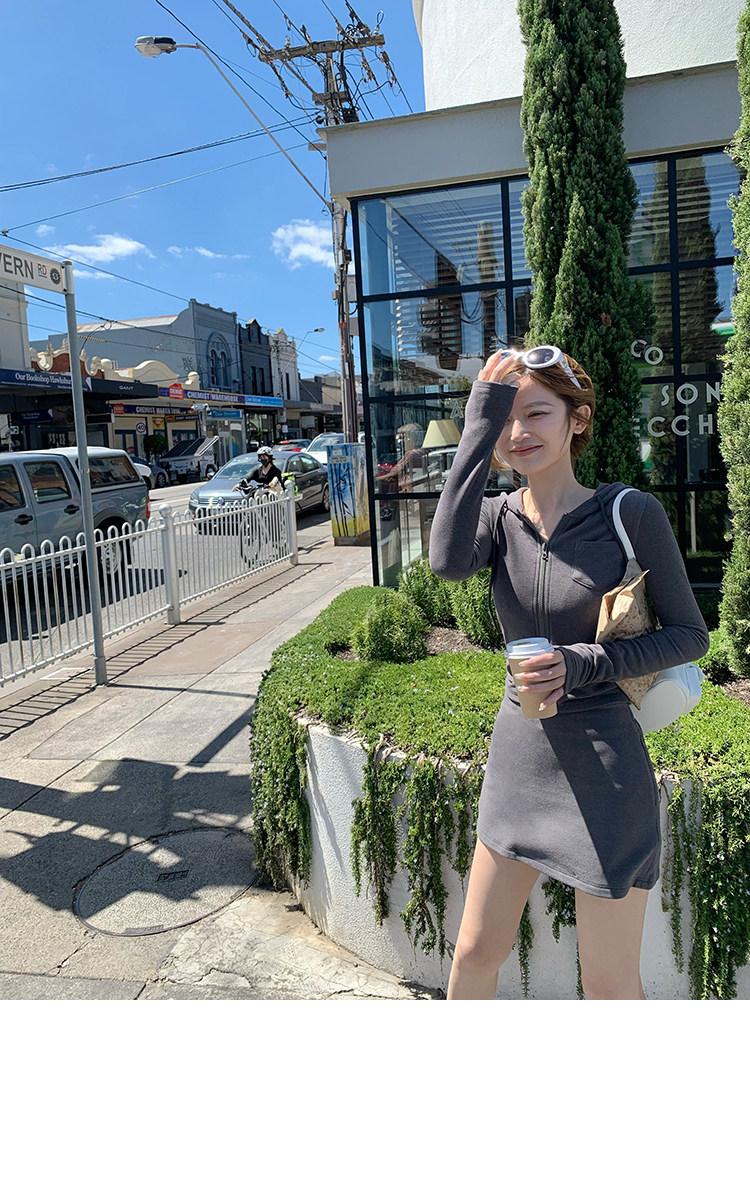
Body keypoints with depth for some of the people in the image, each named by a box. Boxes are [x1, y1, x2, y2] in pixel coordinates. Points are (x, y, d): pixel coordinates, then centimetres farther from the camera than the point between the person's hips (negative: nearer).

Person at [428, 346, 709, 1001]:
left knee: (609, 986, 11)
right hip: (517, 756, 4)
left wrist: (582, 664, -19)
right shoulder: (498, 515, 0)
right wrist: (480, 428, -21)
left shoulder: (630, 511, -10)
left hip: (601, 770, -4)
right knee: (475, 955, 18)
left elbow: (690, 634, -5)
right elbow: (448, 560, -23)